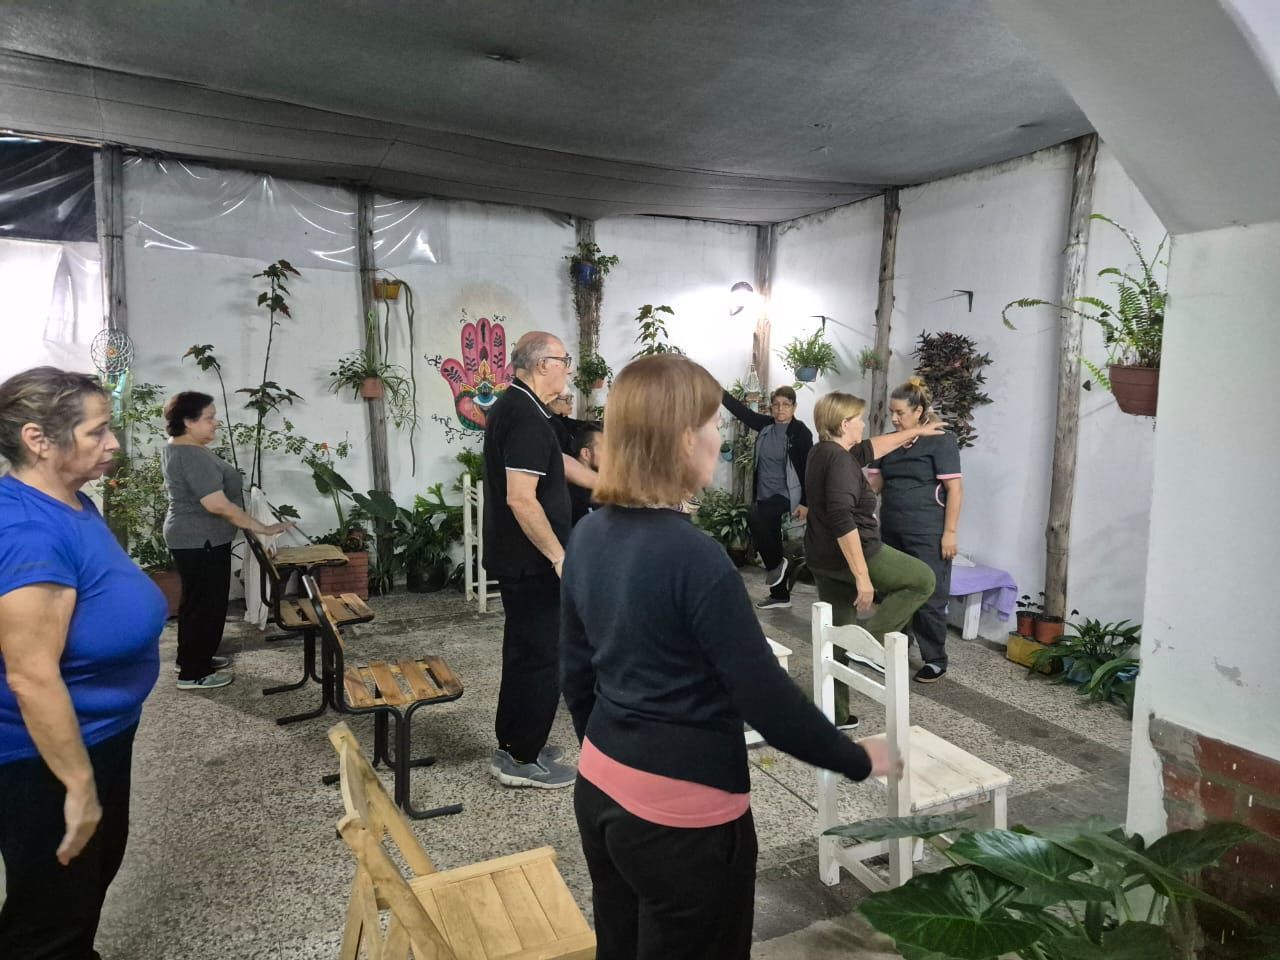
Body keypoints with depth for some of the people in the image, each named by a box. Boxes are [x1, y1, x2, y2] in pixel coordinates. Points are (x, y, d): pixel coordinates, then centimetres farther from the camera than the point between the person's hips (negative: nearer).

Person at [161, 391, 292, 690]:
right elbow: (218, 505, -29)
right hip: (200, 541, -10)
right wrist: (262, 528, -24)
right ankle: (193, 674, 11)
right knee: (206, 603, 0)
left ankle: (191, 658, 34)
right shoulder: (194, 457, -25)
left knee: (196, 600, 20)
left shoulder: (175, 449, 9)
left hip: (190, 538, 10)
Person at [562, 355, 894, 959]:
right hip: (681, 812, -7)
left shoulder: (589, 536, -2)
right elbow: (766, 697, -20)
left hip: (599, 788, 7)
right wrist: (860, 761, -5)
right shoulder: (693, 556, -25)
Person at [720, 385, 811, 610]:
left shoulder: (801, 433, -9)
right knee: (771, 541, 11)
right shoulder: (765, 425, 6)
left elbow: (808, 469, -10)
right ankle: (780, 595, 24)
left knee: (754, 516, -30)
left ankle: (775, 563, -8)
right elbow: (741, 410, 0)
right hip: (764, 496, 7)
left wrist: (805, 503, -14)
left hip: (787, 495, -7)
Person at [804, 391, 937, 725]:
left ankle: (834, 714, 21)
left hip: (823, 558, 9)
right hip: (850, 554, -9)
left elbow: (872, 447, 26)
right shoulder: (839, 460, -20)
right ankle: (871, 640, 1)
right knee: (923, 579, 9)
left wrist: (915, 431, 35)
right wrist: (862, 575, -28)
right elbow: (842, 520, -28)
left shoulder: (823, 452, 10)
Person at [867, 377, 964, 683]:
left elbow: (955, 488, -11)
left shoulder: (940, 441, -8)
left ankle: (936, 660, 14)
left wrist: (950, 532, -14)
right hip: (892, 532, 6)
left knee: (928, 597, 0)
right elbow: (873, 482, 9)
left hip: (927, 535, -6)